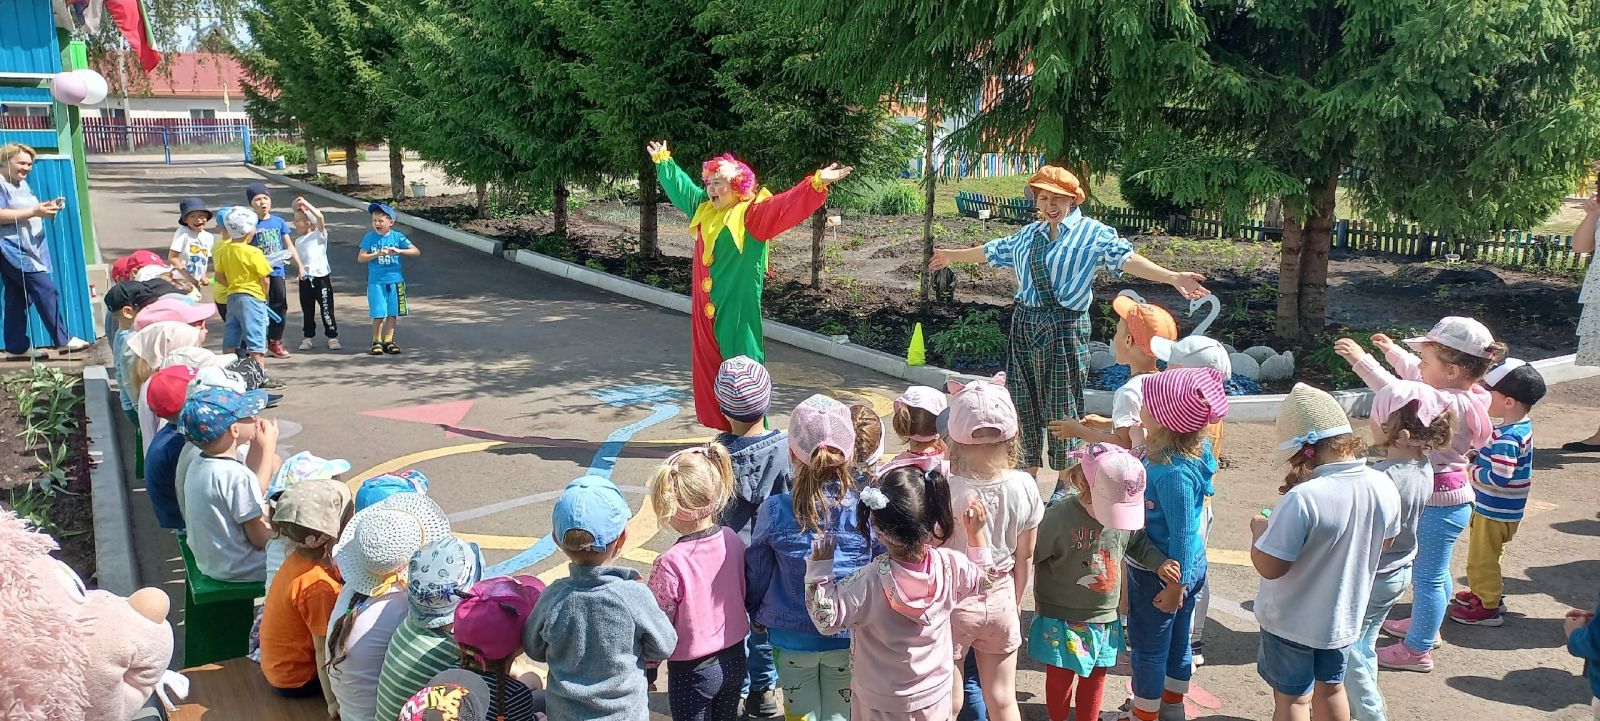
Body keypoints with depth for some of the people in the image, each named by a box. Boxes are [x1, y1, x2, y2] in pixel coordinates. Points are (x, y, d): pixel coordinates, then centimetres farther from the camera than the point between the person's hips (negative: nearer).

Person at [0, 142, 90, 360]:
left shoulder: (22, 183, 19)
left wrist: (46, 207, 6)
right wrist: (34, 212, -23)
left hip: (28, 249, 10)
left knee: (18, 298, 10)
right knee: (46, 291, -11)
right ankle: (63, 340, -6)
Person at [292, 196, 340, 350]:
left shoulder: (319, 235, -4)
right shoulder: (298, 241, 15)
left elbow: (320, 217, -18)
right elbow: (297, 259, 20)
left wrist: (306, 204, -16)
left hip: (321, 276, -6)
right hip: (304, 279, 6)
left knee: (326, 309, -2)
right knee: (307, 310, 12)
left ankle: (332, 337, 5)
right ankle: (308, 337, 21)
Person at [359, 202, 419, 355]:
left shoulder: (398, 237, 0)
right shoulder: (370, 237, -1)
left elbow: (416, 251, -5)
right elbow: (361, 257, -4)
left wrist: (398, 251, -19)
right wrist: (377, 254, -17)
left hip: (395, 281, 2)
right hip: (376, 282, -2)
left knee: (392, 313, 7)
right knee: (378, 315, -2)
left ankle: (388, 341, 18)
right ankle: (376, 342, 13)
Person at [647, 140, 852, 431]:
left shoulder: (752, 214, -9)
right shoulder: (704, 209, 14)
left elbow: (785, 204, -22)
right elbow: (681, 186, 31)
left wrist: (816, 183, -36)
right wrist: (663, 160, 43)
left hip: (737, 309, -8)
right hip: (706, 307, 8)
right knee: (709, 370, 12)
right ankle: (724, 428, 23)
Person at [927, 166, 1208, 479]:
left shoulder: (1092, 232, -4)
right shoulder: (1028, 235, 15)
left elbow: (1126, 257, -17)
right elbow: (993, 251, 29)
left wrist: (1172, 277, -31)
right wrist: (952, 255, 40)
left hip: (1065, 327, -6)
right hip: (1025, 324, 6)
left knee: (1062, 406, -1)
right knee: (1025, 403, 10)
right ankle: (1029, 474, 25)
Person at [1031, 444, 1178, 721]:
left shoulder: (1125, 515, -10)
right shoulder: (1058, 517, -25)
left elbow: (1138, 543, 12)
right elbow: (1028, 557, -16)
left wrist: (1159, 563, -3)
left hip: (1104, 618, 4)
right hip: (1062, 620, -4)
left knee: (1095, 677, 19)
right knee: (1061, 677, 11)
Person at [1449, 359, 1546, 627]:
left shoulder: (1506, 438, -29)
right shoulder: (1521, 427, 3)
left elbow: (1498, 478, -32)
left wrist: (1472, 470, -17)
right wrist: (1479, 458, 3)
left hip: (1495, 511, -10)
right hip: (1498, 509, 10)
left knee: (1482, 558, 5)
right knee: (1486, 555, 25)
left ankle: (1488, 607, 18)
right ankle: (1485, 592, 41)